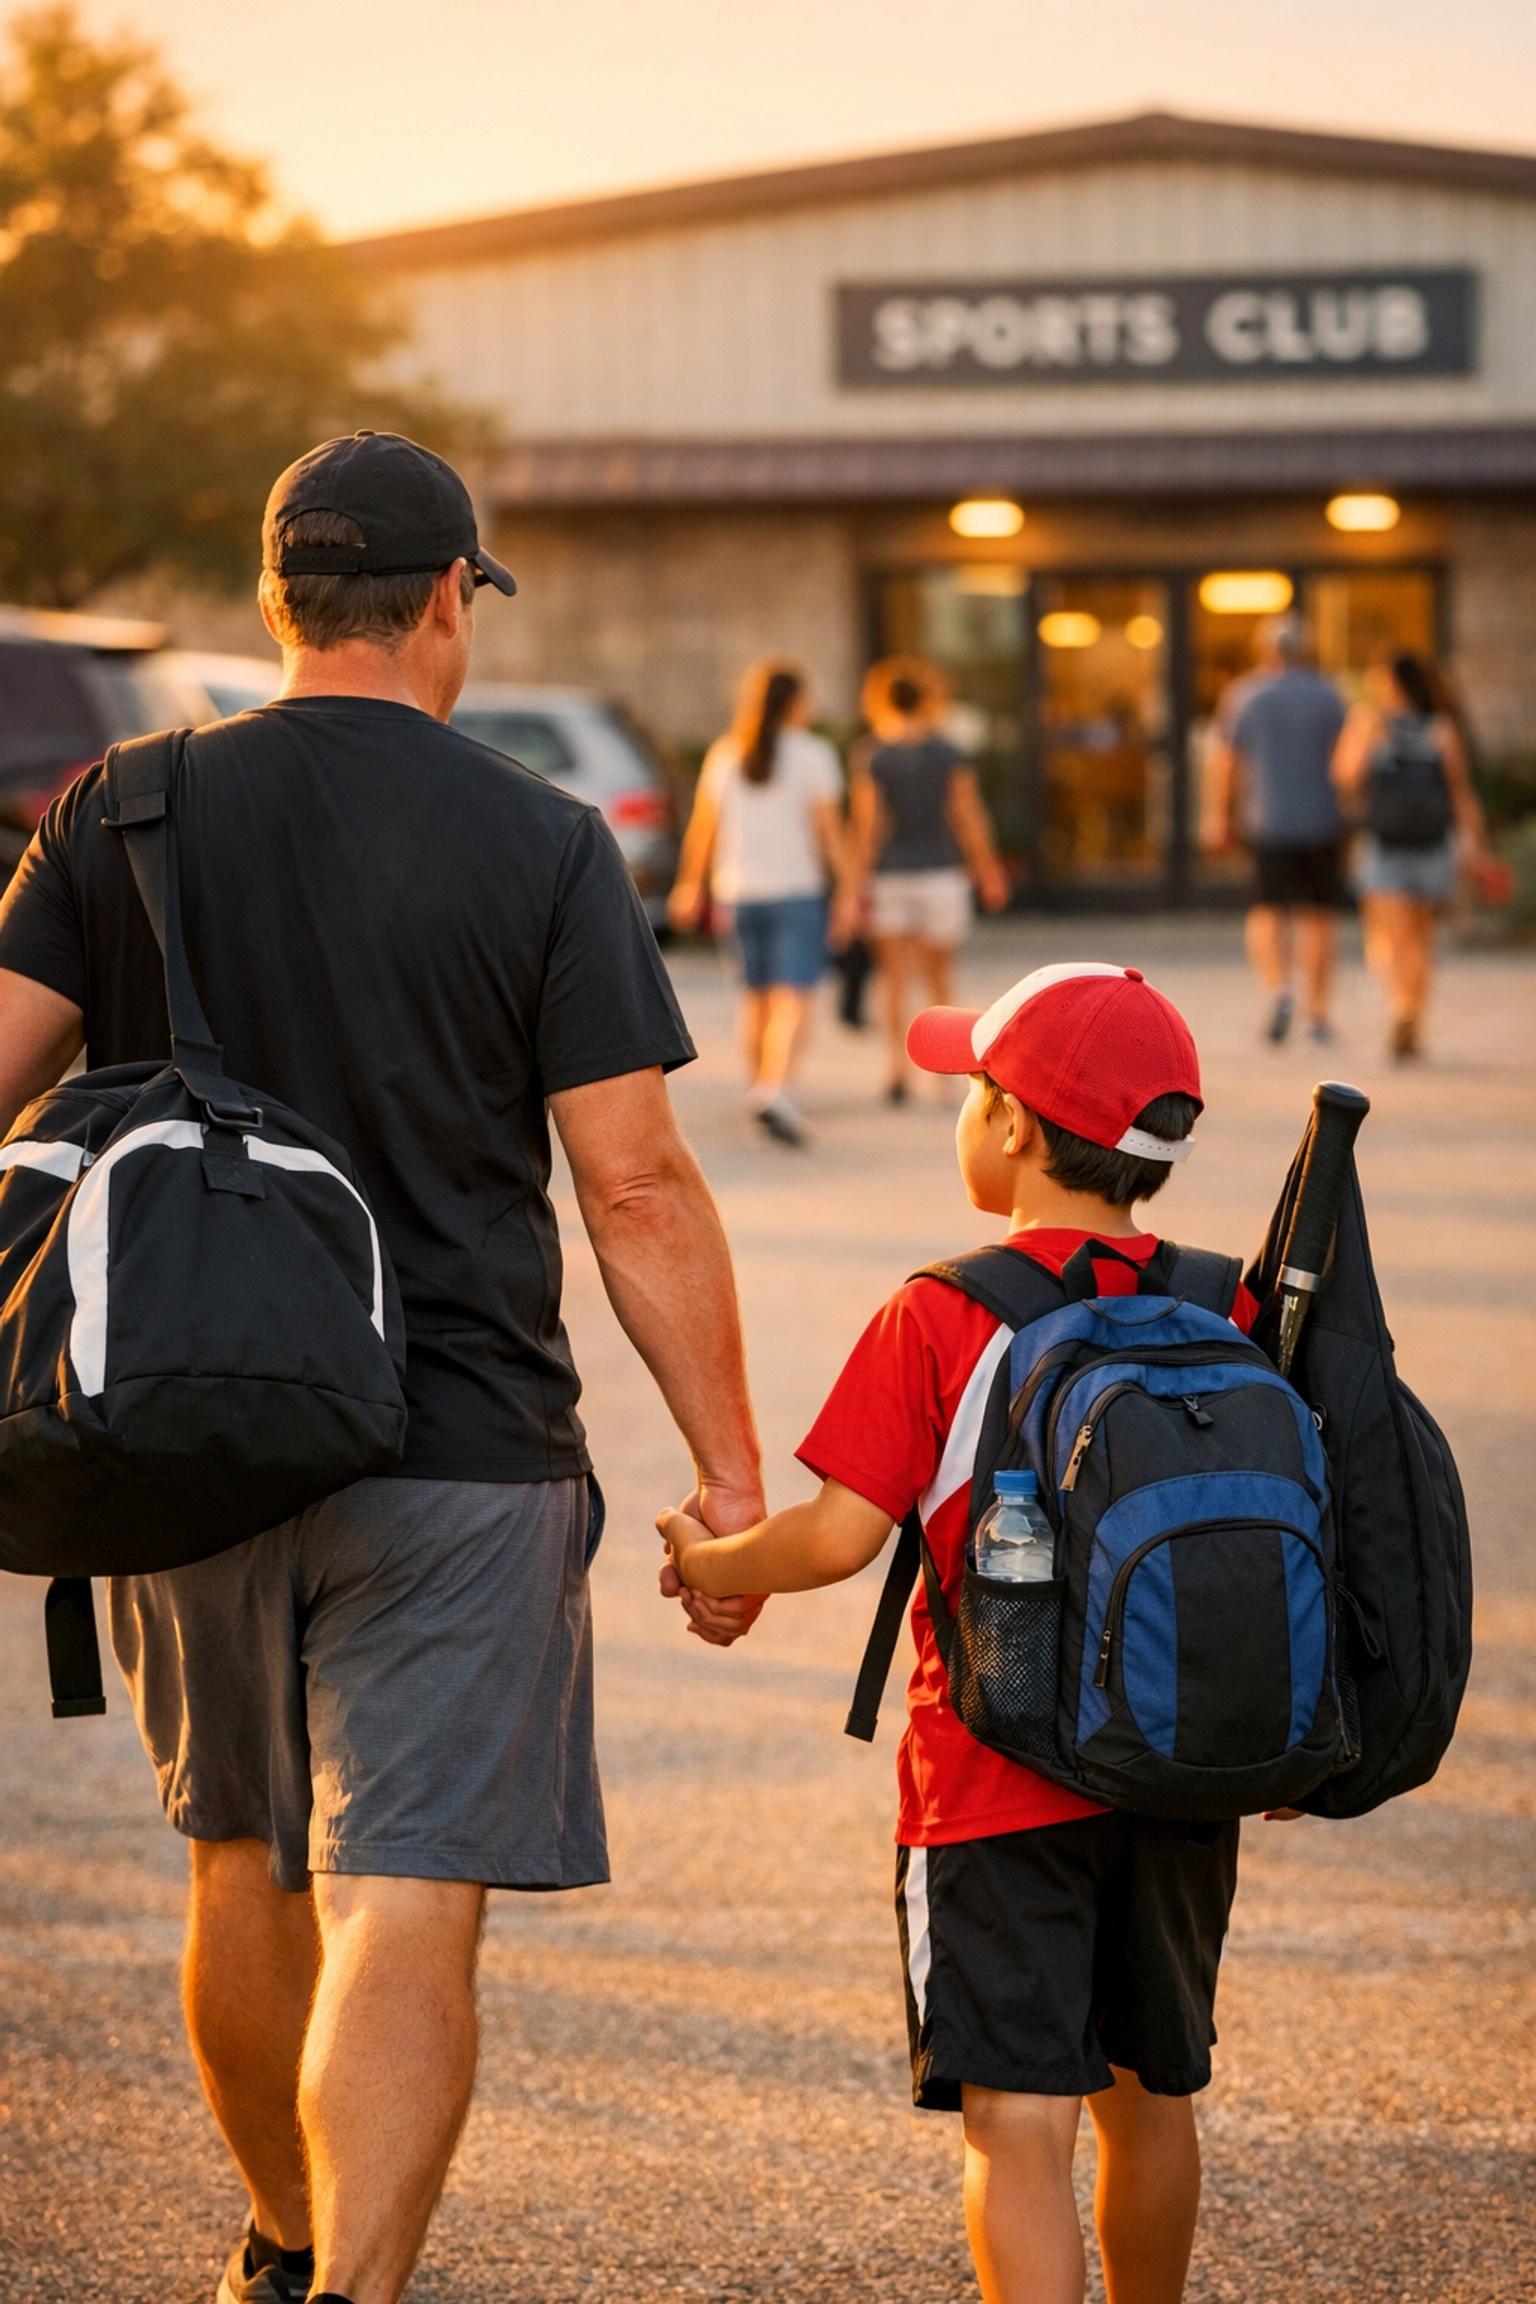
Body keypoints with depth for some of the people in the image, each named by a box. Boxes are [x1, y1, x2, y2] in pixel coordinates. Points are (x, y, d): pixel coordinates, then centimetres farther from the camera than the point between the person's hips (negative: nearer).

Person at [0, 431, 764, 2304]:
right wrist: (730, 1474, -1)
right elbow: (637, 1188, -7)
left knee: (245, 1867, 20)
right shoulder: (540, 846, -5)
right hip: (454, 1451, -4)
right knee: (405, 1908, -5)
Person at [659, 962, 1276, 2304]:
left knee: (1018, 2119, -6)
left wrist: (714, 1562, 6)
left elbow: (840, 1537, -14)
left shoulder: (942, 1317, -11)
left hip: (999, 1786, -5)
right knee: (1147, 2094, 21)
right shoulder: (1222, 1313, 3)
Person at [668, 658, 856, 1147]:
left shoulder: (724, 754, 7)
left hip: (738, 889, 4)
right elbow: (829, 830, -7)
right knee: (792, 997, -10)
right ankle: (774, 1089, -27)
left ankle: (759, 1084, 22)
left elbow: (702, 826, 9)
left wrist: (690, 886, 18)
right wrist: (847, 891, -4)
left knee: (757, 994, 18)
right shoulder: (812, 754, -4)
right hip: (796, 887, -4)